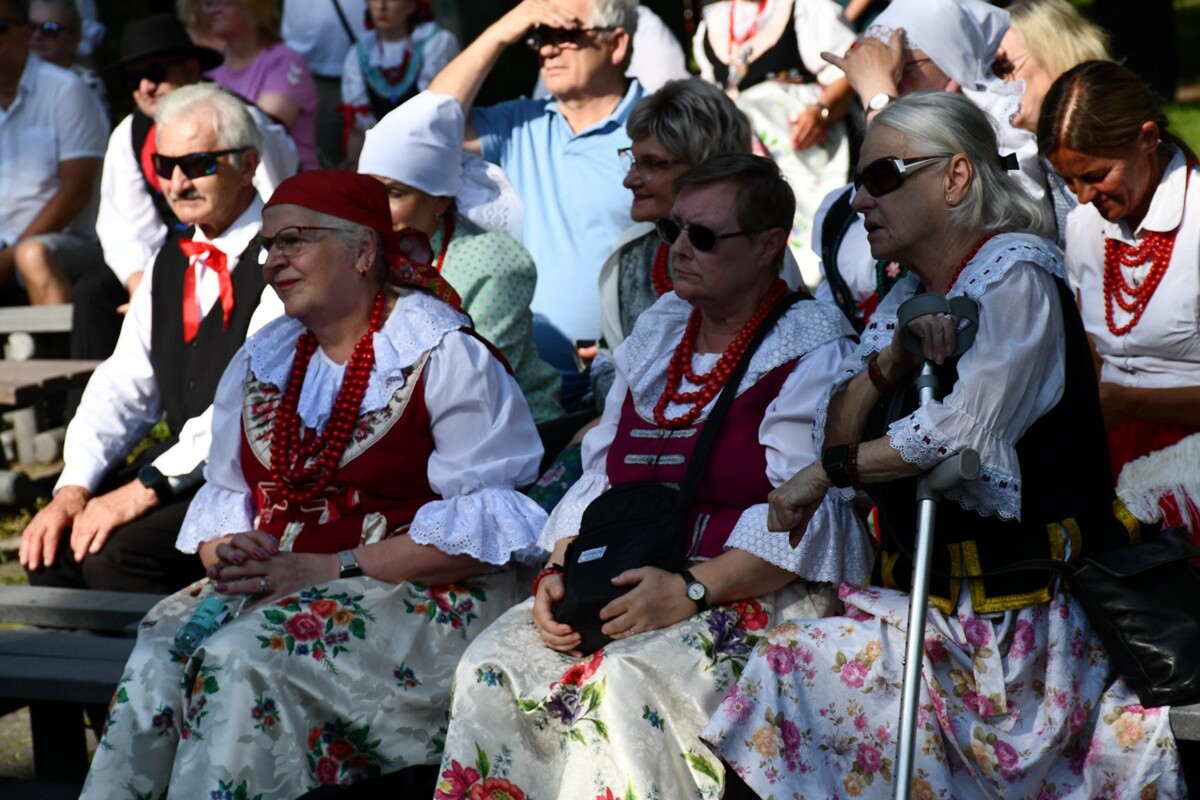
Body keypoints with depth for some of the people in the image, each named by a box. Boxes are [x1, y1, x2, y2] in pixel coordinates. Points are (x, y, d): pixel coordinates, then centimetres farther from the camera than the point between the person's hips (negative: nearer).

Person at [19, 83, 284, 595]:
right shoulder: (171, 263, 17)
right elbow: (124, 385, 15)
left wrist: (146, 488, -21)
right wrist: (74, 487, -2)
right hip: (179, 468, 8)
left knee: (118, 551, -27)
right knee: (52, 542, -10)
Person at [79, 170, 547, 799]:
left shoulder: (445, 356, -5)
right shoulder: (262, 359, 18)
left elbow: (482, 523, -14)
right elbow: (223, 498, 20)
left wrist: (324, 569, -17)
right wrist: (230, 558, -6)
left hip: (414, 597, -6)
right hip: (268, 587, 6)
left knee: (244, 659, -31)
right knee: (158, 655, -24)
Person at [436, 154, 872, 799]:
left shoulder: (813, 351, -3)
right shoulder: (656, 336, 19)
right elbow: (597, 480, 17)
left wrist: (693, 590, -24)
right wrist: (560, 572, -3)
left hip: (759, 593, -6)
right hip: (622, 586, 6)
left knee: (624, 681, -34)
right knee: (493, 664, -19)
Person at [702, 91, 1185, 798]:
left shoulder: (1016, 273, -9)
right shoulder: (908, 295, 17)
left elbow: (969, 427, -20)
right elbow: (839, 433, 9)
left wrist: (828, 472, -11)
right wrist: (892, 359, -10)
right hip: (925, 601, 8)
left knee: (794, 666, -19)